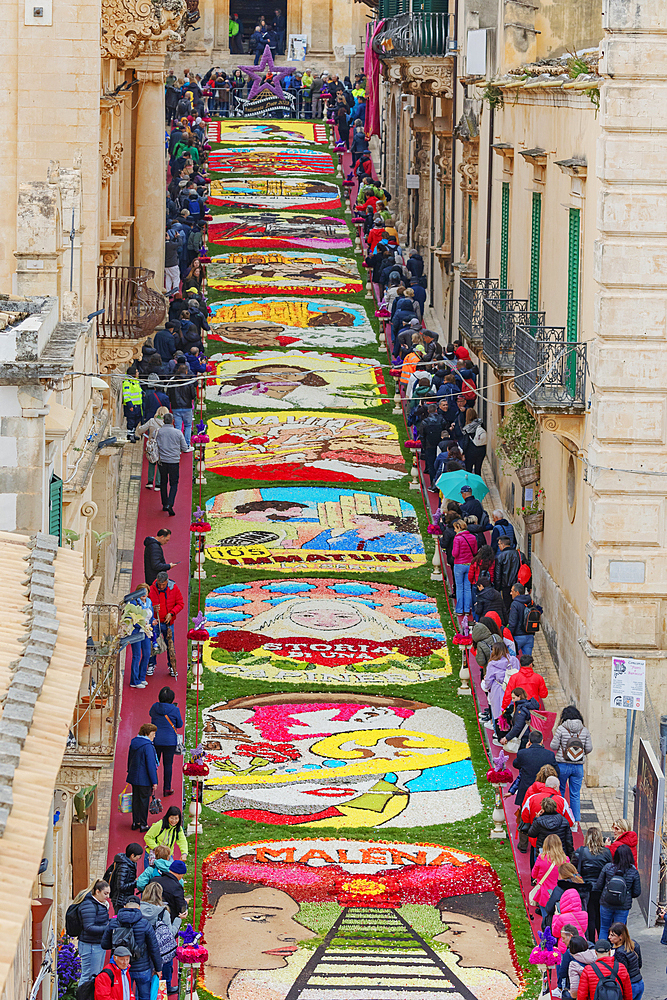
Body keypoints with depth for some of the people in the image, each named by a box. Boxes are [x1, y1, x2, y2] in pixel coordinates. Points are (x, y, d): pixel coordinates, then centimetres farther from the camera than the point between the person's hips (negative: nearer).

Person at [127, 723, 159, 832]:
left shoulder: (133, 743, 5)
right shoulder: (148, 746, -21)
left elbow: (130, 760, 16)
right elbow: (151, 765, -21)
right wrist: (154, 782, -16)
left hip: (134, 777, 8)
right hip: (144, 779, -8)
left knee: (135, 799, 16)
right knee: (144, 801, 2)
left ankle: (135, 822, 24)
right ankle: (143, 825, 9)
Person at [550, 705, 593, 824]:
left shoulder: (561, 729, -10)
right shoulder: (584, 730, -2)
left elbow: (553, 746, -7)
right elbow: (589, 748, 0)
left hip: (563, 765, -2)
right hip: (578, 766, 2)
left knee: (559, 792, 18)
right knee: (575, 795, 7)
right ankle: (576, 820, 4)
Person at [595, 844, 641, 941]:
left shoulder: (607, 868, -11)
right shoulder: (634, 872, -12)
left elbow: (598, 886, -4)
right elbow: (637, 892, -6)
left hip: (606, 904, 1)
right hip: (623, 907, -1)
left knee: (604, 929, 16)